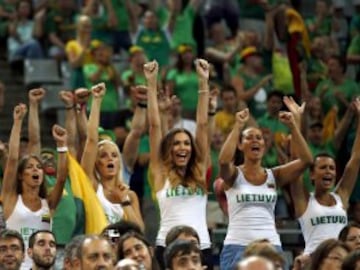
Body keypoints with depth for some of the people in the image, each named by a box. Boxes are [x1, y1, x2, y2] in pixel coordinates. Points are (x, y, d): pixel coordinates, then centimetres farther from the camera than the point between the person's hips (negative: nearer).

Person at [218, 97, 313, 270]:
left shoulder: (274, 176, 9)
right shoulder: (234, 175, 2)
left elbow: (306, 160, -3)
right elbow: (224, 160, -22)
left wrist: (292, 126, -10)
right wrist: (238, 126, -20)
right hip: (237, 247, -3)